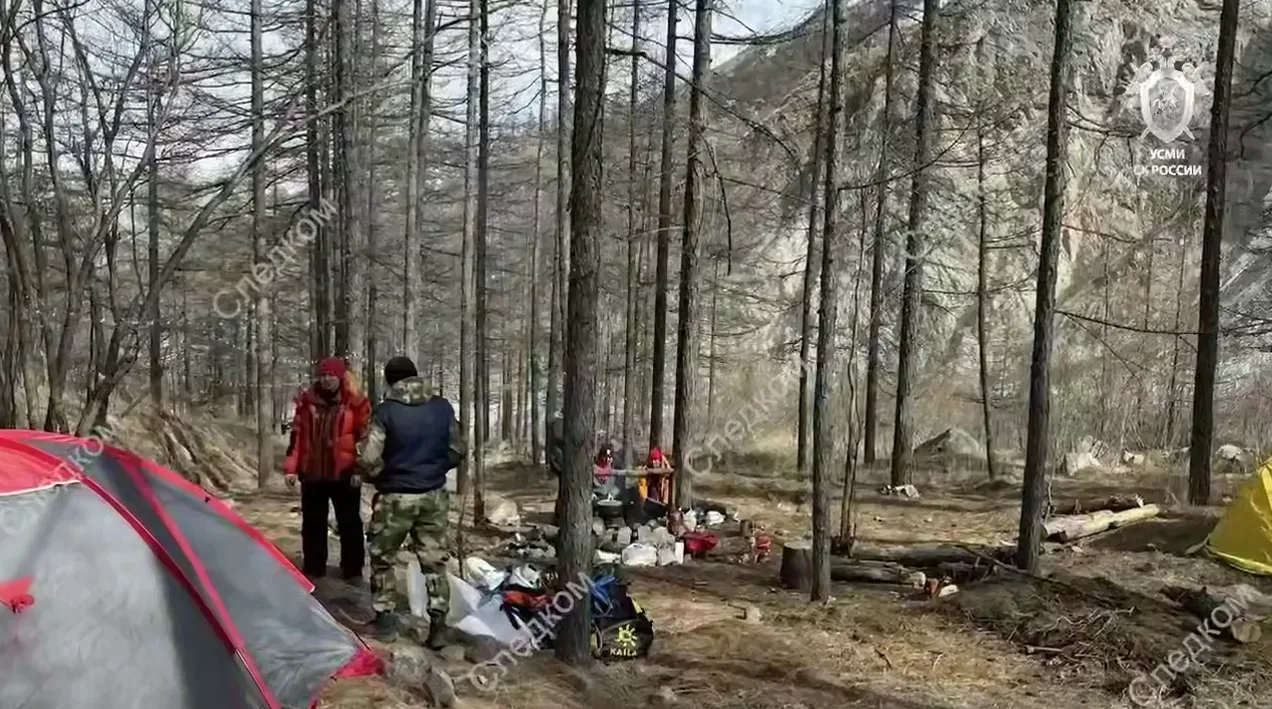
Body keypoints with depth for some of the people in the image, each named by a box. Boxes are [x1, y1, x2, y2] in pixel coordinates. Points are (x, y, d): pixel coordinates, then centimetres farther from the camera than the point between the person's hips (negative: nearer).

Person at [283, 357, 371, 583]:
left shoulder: (355, 403, -5)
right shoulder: (306, 402, 4)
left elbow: (364, 438, -5)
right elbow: (297, 436, 7)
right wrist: (291, 467, 2)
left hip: (344, 474, -3)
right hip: (312, 473, 3)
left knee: (349, 523, 7)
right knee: (313, 523, 13)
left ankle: (353, 570, 17)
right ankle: (313, 568, 26)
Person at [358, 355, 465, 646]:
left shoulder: (385, 410, -12)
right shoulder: (443, 407, 0)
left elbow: (369, 459, -14)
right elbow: (457, 451, 7)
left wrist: (380, 477, 7)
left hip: (395, 496, -3)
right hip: (434, 495, 3)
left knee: (382, 557, 16)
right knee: (434, 560, 11)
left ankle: (386, 618, 18)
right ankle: (438, 625, 9)